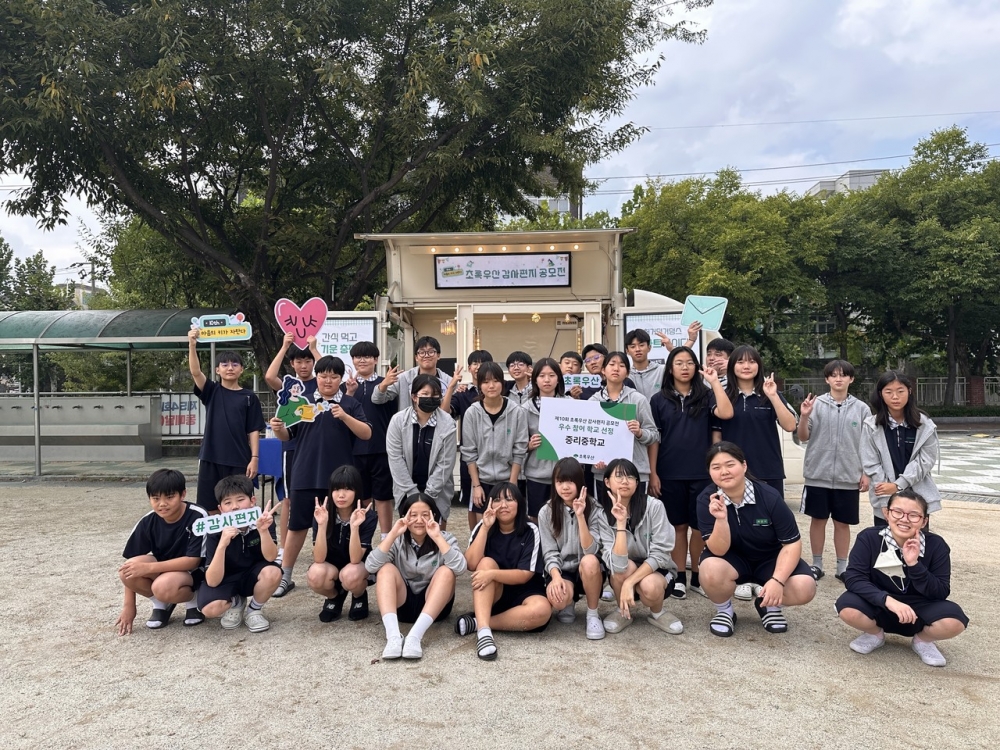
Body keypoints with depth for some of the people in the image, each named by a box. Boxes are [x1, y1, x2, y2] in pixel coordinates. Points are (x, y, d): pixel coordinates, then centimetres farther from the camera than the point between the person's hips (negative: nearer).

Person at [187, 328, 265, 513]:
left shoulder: (249, 397, 3)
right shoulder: (211, 391, 5)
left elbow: (253, 431, 2)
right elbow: (195, 372, -13)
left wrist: (255, 458, -6)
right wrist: (192, 345, -26)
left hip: (239, 460, -1)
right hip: (211, 458, 1)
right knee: (210, 507, 7)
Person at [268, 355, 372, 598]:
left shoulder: (350, 403, 2)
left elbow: (366, 434, -8)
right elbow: (287, 435, 12)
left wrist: (345, 416, -21)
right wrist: (278, 428, -11)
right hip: (306, 475, 2)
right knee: (297, 525, 8)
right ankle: (285, 576, 19)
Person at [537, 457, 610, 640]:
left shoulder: (594, 509, -9)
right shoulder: (546, 512, -4)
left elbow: (591, 550, -20)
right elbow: (549, 553, -6)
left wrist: (580, 516, -30)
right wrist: (556, 576, -25)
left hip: (589, 571, 0)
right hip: (562, 571, 1)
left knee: (589, 561, -37)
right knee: (556, 597, -34)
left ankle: (593, 614, -11)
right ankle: (569, 603, 7)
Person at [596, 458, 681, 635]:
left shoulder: (654, 507, -19)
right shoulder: (603, 516, -17)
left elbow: (660, 554, -21)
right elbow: (617, 566, -28)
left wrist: (630, 582, -29)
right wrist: (621, 524, -35)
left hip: (656, 570, -1)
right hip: (622, 573, 1)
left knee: (649, 587, -34)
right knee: (627, 567, -32)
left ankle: (657, 613, 3)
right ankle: (622, 612, -2)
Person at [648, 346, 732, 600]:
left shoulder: (705, 395, 4)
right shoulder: (659, 400, 4)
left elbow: (726, 413, -16)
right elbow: (653, 438, 2)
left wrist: (715, 382, -12)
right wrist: (653, 473, -3)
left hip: (701, 472, 0)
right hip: (670, 473, 0)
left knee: (700, 527, 6)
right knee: (678, 526, 8)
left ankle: (698, 577, 19)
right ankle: (679, 578, 18)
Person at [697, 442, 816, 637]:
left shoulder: (769, 496, -22)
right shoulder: (706, 500, -21)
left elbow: (792, 543, -16)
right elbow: (718, 550, -24)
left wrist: (777, 580, -28)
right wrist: (721, 519, -42)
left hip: (770, 559, 1)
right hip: (732, 559, -1)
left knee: (804, 588, -26)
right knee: (711, 571, -34)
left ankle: (769, 604, 9)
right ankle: (724, 611, 0)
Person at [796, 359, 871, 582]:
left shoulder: (861, 408, 2)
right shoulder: (816, 404, -3)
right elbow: (802, 437, -2)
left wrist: (866, 473, 3)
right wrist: (804, 416, -19)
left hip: (848, 476, 1)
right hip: (818, 474, -1)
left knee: (843, 522, 10)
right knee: (818, 519, 9)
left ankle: (842, 567, 22)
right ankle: (816, 564, 22)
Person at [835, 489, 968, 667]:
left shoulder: (936, 546, -13)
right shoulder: (869, 538, -16)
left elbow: (941, 593, -15)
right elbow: (853, 578, -23)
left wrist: (914, 565, -30)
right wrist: (887, 600, -37)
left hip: (918, 610, 1)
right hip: (878, 606, 0)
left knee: (954, 621, -30)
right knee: (848, 608, -32)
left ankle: (923, 640, 7)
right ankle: (875, 634, 5)